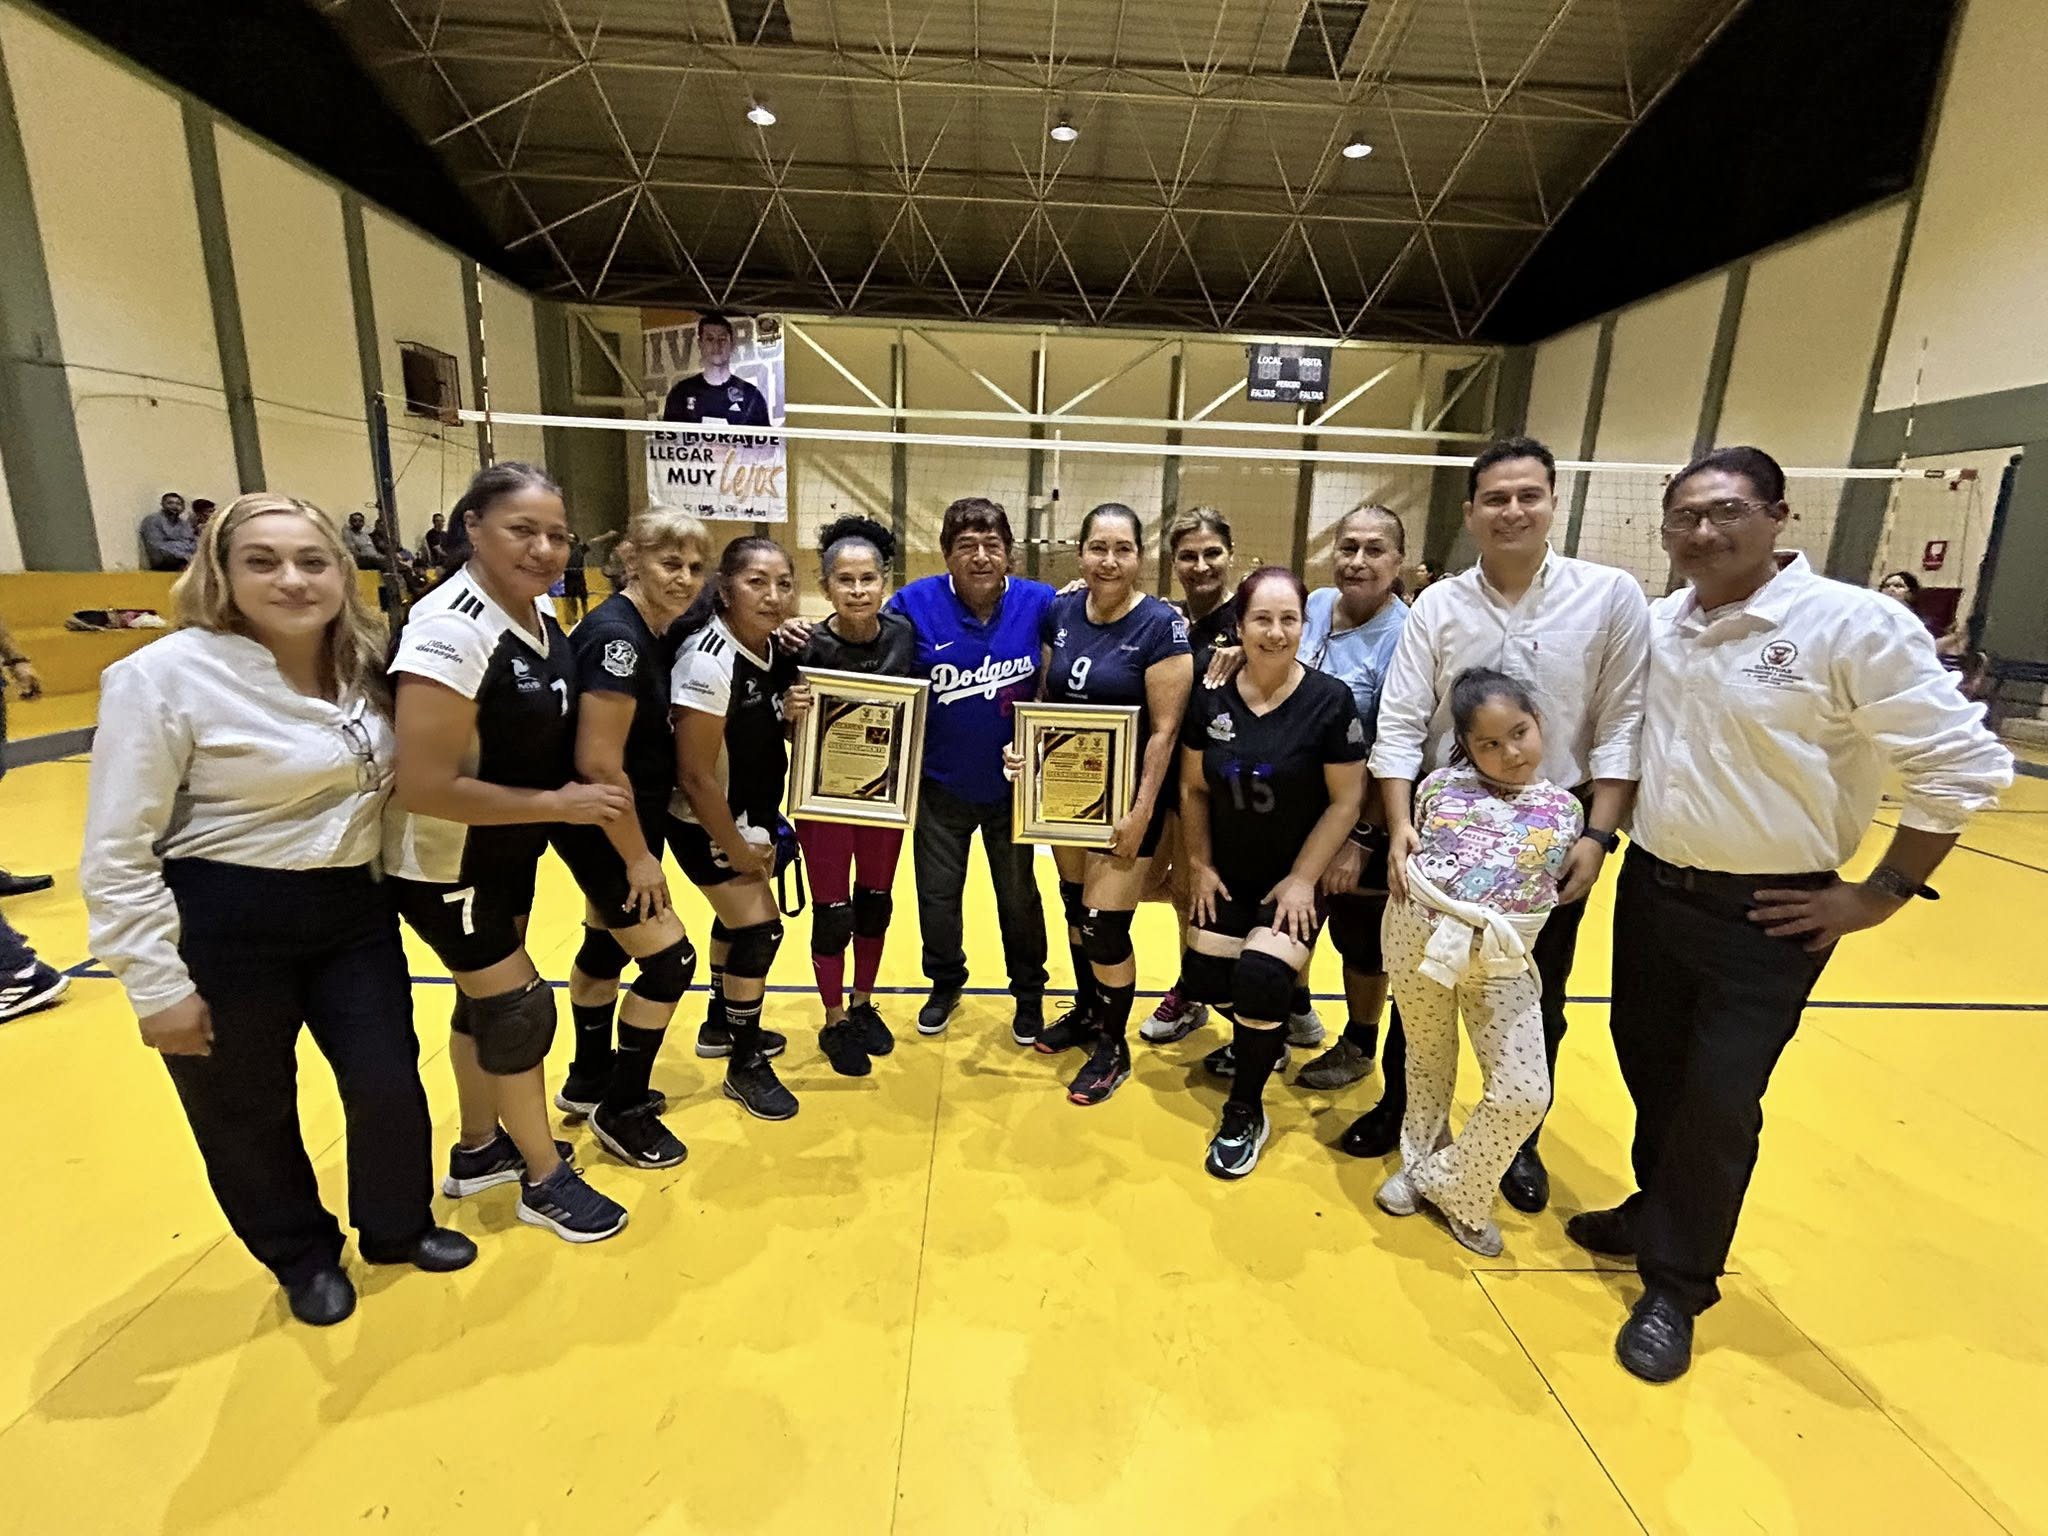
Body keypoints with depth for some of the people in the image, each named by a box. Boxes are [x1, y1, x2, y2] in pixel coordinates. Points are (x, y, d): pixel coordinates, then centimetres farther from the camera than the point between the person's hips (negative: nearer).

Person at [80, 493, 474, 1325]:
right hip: (224, 926, -4)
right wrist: (157, 984, -11)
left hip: (353, 910, 4)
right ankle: (304, 1258, 40)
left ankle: (397, 1227, 39)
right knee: (248, 1112, 14)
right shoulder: (163, 676, -14)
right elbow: (116, 856, -12)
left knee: (390, 1085, 11)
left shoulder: (365, 664, 1)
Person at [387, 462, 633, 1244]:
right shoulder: (449, 630, -28)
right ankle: (545, 1178, 24)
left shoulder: (542, 612, -2)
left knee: (486, 1000, 21)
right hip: (448, 864, -8)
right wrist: (558, 805, -24)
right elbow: (425, 789, -30)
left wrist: (570, 796, 4)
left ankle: (480, 1150, 42)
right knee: (518, 1010, 3)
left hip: (512, 851, 8)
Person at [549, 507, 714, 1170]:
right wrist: (638, 856, -18)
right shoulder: (615, 636, -23)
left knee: (607, 946, 20)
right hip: (606, 829, -9)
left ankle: (588, 1083, 40)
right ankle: (622, 1112, 16)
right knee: (670, 960, -3)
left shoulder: (658, 632, 4)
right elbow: (598, 764, -25)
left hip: (622, 820, 9)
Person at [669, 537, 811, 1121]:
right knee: (760, 929, -4)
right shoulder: (707, 662, -27)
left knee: (738, 918, 22)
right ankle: (745, 1066, 16)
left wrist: (795, 713, -14)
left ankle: (723, 1023, 45)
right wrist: (737, 850, -17)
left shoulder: (778, 649, -4)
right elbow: (695, 775, -26)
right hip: (709, 825, -8)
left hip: (755, 815, 8)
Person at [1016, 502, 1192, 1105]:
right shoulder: (1059, 611, 0)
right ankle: (1086, 1012, 42)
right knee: (1075, 906, 17)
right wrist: (1021, 747, -8)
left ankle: (1113, 1048, 23)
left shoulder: (1161, 626, -15)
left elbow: (1164, 730, -15)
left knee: (1104, 926, -1)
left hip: (1125, 797, -5)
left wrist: (1141, 813, -17)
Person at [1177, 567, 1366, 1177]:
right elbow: (1193, 788, 3)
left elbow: (1347, 801, -12)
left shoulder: (1330, 700, -16)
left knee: (1261, 976, -18)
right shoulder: (1211, 697, -6)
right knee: (1205, 977, 3)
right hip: (1227, 875, 4)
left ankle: (1245, 1113, 9)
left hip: (1294, 880, -4)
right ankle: (1262, 1040, 40)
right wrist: (1199, 865, -1)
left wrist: (1302, 879, -14)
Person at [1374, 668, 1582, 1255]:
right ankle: (1420, 1161, 42)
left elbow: (1553, 892, 11)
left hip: (1500, 957, 0)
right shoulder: (1441, 785, 4)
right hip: (1417, 932, 0)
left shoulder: (1563, 810, 6)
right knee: (1427, 1059, 18)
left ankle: (1451, 1185, 21)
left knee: (1525, 1093, -3)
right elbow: (1405, 848, 13)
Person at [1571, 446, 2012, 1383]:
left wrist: (1880, 893, -11)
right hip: (1649, 887, 5)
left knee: (1719, 1104, 4)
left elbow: (1963, 764, -12)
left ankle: (1675, 1286, 24)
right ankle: (1658, 1211, 42)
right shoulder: (1658, 623, 1)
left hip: (1764, 916, -5)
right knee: (1650, 1070, 18)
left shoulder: (1855, 625, -14)